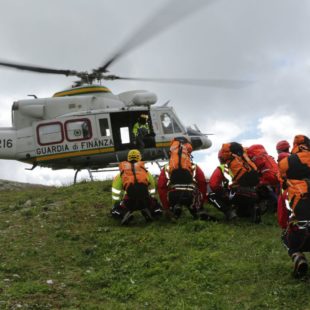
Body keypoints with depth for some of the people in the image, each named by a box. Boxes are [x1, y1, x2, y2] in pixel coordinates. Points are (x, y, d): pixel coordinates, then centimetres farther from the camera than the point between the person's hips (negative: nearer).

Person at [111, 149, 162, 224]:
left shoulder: (121, 175, 23)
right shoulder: (146, 173, 28)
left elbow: (115, 194, 19)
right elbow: (152, 192, 37)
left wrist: (114, 207, 33)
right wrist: (150, 204, 52)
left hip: (129, 201, -1)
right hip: (145, 200, 1)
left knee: (115, 211, 24)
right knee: (157, 210, 29)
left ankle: (125, 213, -9)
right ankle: (147, 212, -3)